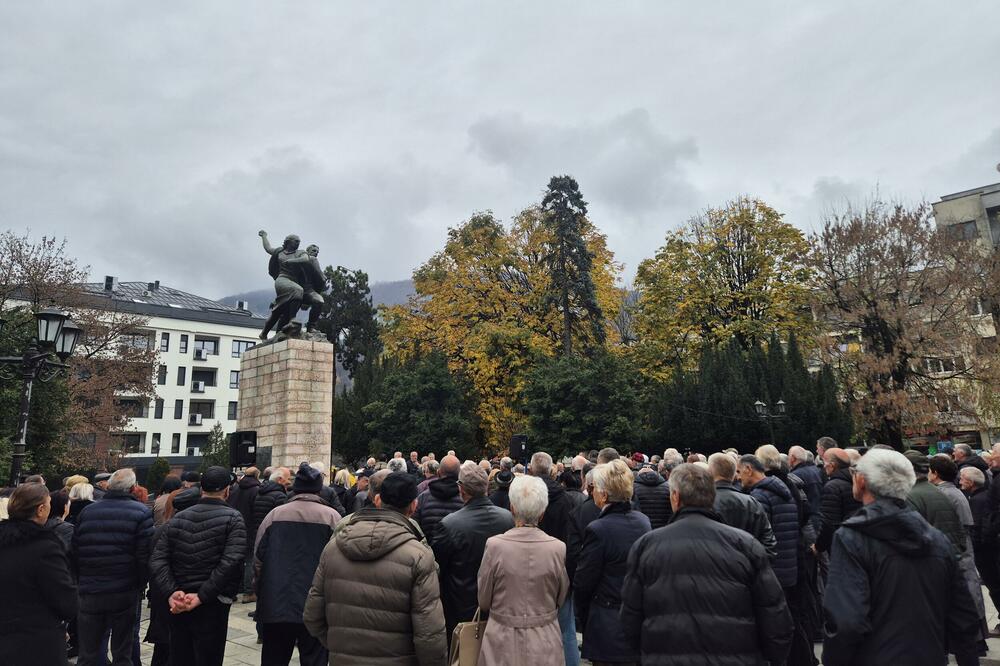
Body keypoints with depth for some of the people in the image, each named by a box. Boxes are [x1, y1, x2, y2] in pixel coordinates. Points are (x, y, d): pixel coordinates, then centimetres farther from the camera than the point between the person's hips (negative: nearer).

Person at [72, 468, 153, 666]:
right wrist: (140, 586, 2)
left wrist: (82, 582, 17)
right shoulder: (142, 512, -9)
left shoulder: (87, 512, 3)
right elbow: (145, 557, -13)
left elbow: (74, 553, 5)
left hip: (89, 592, 3)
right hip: (124, 594, -3)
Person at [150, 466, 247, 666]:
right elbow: (231, 563, -21)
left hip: (178, 605, 5)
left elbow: (158, 559, -1)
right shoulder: (232, 518, -9)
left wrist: (171, 593, -8)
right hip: (212, 605, -5)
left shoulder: (178, 518, 7)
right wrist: (202, 596, -16)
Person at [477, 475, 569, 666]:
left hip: (503, 643, -1)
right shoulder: (558, 548, -15)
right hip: (545, 643, 1)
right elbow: (561, 599, 0)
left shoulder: (494, 545, -18)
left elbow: (483, 601, -5)